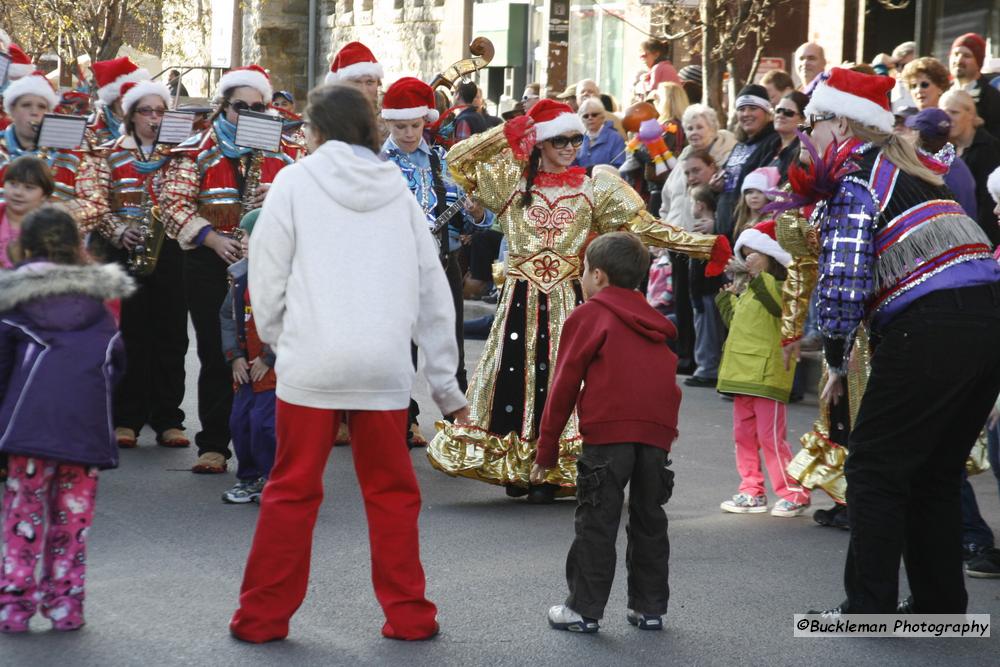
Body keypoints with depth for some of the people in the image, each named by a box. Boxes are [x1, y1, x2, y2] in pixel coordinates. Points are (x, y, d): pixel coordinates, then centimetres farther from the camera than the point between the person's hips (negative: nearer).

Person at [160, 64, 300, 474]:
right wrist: (212, 238, -17)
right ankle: (213, 445, 9)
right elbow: (174, 203, -5)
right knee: (217, 358, 2)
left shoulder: (285, 153, 11)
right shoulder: (196, 152, 4)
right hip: (212, 267, -1)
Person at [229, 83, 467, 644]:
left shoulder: (297, 181, 2)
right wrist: (446, 382, 17)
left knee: (293, 492, 7)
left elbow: (268, 277, -1)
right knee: (393, 493, 13)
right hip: (386, 366, 2)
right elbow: (433, 292, 11)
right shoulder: (397, 188, 10)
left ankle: (263, 617, 12)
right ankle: (409, 615, 17)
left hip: (311, 364, -2)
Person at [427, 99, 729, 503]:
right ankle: (515, 470, 12)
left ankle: (550, 472, 7)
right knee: (515, 372, 0)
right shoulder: (513, 182, 6)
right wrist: (509, 133, 0)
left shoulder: (594, 190, 5)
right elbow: (458, 160, 3)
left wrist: (706, 246, -5)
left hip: (567, 300, 0)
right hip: (521, 298, 0)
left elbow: (645, 228, 2)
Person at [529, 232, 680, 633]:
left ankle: (585, 609, 2)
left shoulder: (589, 316, 5)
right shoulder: (652, 321, 23)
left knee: (597, 522, 0)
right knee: (649, 520, 14)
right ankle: (649, 607, 18)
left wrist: (547, 449, 6)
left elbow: (565, 384, 2)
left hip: (609, 430, -5)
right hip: (657, 432, 6)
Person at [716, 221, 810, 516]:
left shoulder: (780, 286, -8)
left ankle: (793, 495, 1)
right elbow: (736, 321, 31)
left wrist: (760, 276, -28)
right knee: (744, 436, 13)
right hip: (742, 374, 9)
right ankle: (751, 492, 21)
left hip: (767, 376, -9)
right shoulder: (750, 289, 21)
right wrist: (728, 299, 22)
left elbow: (779, 304, -31)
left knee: (771, 437, -7)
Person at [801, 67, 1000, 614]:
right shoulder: (907, 168, 24)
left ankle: (869, 609, 6)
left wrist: (837, 362, 1)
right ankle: (942, 605, 24)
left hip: (932, 325, -8)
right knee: (936, 473, 18)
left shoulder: (851, 176, -3)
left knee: (875, 467, 3)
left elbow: (843, 280, -12)